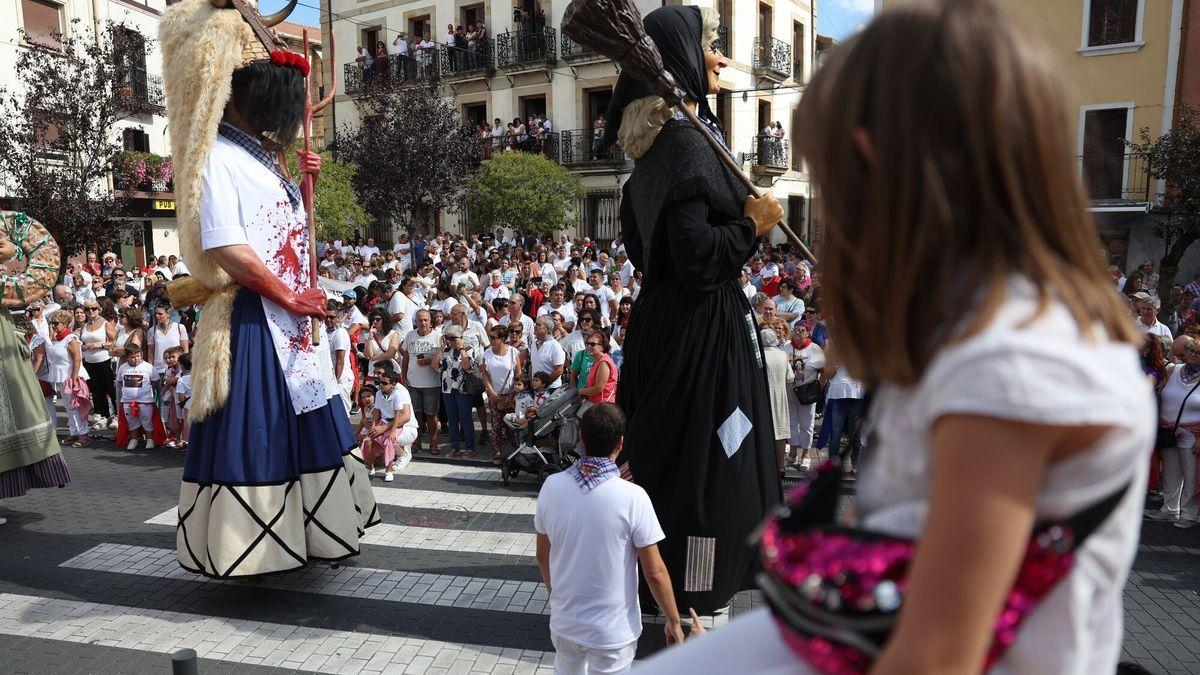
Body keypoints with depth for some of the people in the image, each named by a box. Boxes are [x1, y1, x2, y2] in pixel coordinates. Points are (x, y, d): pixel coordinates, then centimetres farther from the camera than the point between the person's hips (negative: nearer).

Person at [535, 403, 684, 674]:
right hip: (613, 631, -3)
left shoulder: (551, 486, -12)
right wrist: (674, 621, -2)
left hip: (563, 622, 4)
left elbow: (543, 556, 2)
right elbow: (655, 572, -17)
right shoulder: (633, 498, -23)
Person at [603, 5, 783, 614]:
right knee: (701, 464, 0)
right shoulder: (688, 144, -19)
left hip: (661, 320, 10)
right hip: (702, 329, -10)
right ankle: (690, 609, 14)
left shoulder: (659, 144, 12)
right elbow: (695, 254, -26)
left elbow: (639, 242, 19)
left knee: (664, 453, 18)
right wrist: (753, 224, -12)